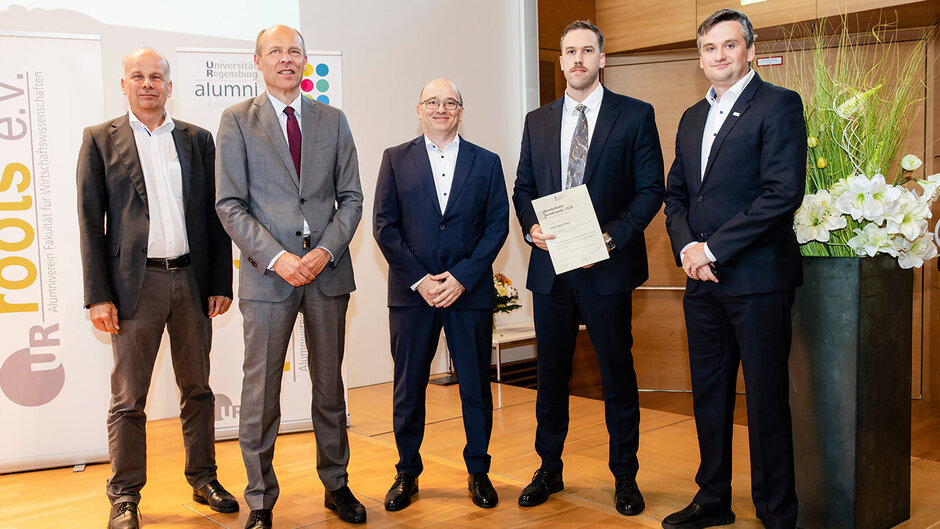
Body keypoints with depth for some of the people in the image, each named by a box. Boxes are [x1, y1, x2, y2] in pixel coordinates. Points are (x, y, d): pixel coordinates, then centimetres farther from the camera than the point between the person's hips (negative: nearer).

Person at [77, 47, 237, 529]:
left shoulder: (197, 140, 10)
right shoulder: (100, 140, 4)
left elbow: (214, 215, 9)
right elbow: (90, 222, 0)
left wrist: (221, 282, 2)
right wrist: (97, 295, -7)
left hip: (192, 279, 3)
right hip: (134, 282, -2)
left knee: (197, 389, 12)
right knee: (128, 398, 3)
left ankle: (203, 479, 26)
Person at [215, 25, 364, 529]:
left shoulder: (333, 120, 11)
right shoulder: (237, 120, 3)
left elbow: (350, 198, 8)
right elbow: (229, 204, -3)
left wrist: (327, 251, -8)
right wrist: (276, 258, -15)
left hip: (327, 271, 3)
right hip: (267, 275, -2)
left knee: (330, 387, 12)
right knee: (260, 393, 2)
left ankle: (336, 485, 27)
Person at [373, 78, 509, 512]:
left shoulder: (486, 163, 8)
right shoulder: (395, 159, 7)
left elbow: (497, 225, 1)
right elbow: (384, 226, 1)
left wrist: (462, 277, -10)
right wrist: (420, 279, -9)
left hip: (469, 292, 1)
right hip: (411, 293, 0)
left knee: (476, 387, 7)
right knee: (409, 387, 7)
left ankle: (478, 472, 23)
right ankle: (407, 473, 22)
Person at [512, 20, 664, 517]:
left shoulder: (635, 116, 1)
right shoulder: (538, 121, 13)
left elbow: (651, 188, -4)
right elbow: (523, 187, 15)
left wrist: (612, 236, -16)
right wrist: (530, 226, -6)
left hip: (607, 266, -3)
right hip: (550, 267, 4)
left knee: (617, 374, 6)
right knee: (550, 373, 13)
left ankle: (625, 477, 22)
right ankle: (549, 470, 29)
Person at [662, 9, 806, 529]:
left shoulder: (779, 105, -5)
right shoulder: (692, 118, 17)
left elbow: (783, 192, -16)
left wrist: (714, 248, -15)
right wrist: (686, 246, -2)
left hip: (757, 279, -7)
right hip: (702, 280, 7)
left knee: (766, 400, 1)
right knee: (709, 396, 14)